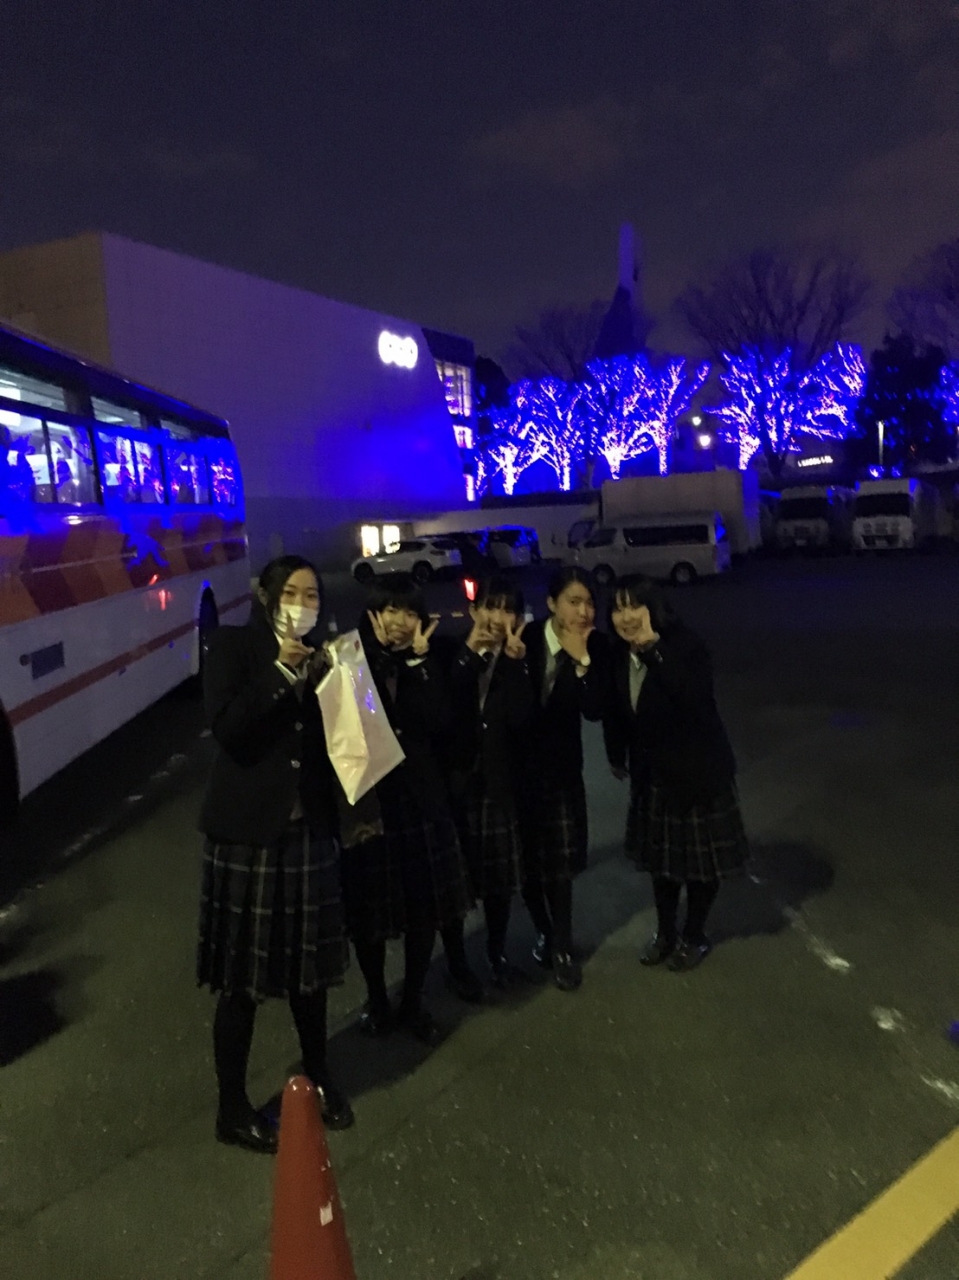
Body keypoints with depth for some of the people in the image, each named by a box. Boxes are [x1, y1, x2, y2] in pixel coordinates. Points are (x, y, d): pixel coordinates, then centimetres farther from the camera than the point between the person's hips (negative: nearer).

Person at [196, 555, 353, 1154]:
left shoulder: (318, 656, 9)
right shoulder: (234, 646, -5)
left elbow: (332, 737, 6)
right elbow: (227, 728, -18)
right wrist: (279, 674, -21)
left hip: (309, 828, 5)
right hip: (249, 830, -4)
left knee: (310, 961, 16)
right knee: (244, 976, 5)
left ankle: (320, 1076, 37)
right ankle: (233, 1107, 22)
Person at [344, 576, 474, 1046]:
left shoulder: (427, 663, 3)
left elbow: (438, 722, -12)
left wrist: (417, 660, -15)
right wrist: (381, 654, -19)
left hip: (421, 798, 2)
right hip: (367, 797, -2)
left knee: (425, 907, 10)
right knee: (369, 909, 9)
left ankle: (413, 1002, 29)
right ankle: (376, 999, 33)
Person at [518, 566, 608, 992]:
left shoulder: (594, 645, -10)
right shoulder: (526, 637, -13)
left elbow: (594, 710, -19)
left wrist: (581, 660, -27)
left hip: (561, 765, 0)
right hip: (517, 761, 0)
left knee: (559, 863, 4)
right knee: (526, 860, 12)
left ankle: (562, 949, 21)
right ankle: (546, 933, 34)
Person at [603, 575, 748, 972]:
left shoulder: (684, 643, -21)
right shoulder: (620, 653, -5)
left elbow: (695, 697, -37)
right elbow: (615, 709, 7)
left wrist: (653, 649, -38)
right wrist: (617, 755, 12)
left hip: (697, 769, -5)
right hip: (652, 771, 5)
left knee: (701, 855, 9)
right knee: (662, 854, 19)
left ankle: (694, 936, 31)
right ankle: (665, 930, 40)